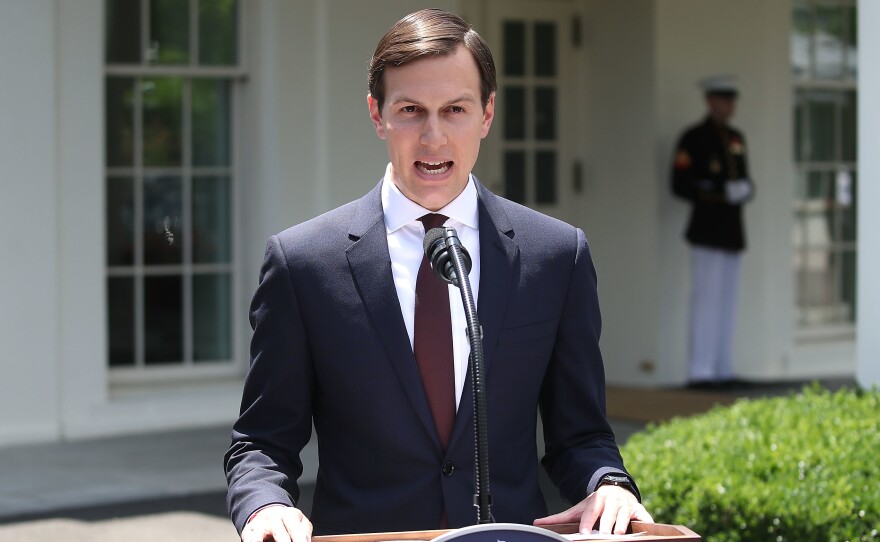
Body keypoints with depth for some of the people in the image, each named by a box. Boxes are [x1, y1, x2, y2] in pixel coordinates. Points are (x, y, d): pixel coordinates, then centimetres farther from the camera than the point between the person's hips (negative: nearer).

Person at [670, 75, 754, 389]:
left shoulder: (736, 139, 17)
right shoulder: (693, 139, -7)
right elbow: (680, 185, -13)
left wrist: (746, 189, 0)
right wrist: (722, 193, -20)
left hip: (732, 232, 8)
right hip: (707, 231, -8)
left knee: (727, 301, 9)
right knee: (707, 299, -10)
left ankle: (722, 369, 13)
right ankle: (700, 372, -8)